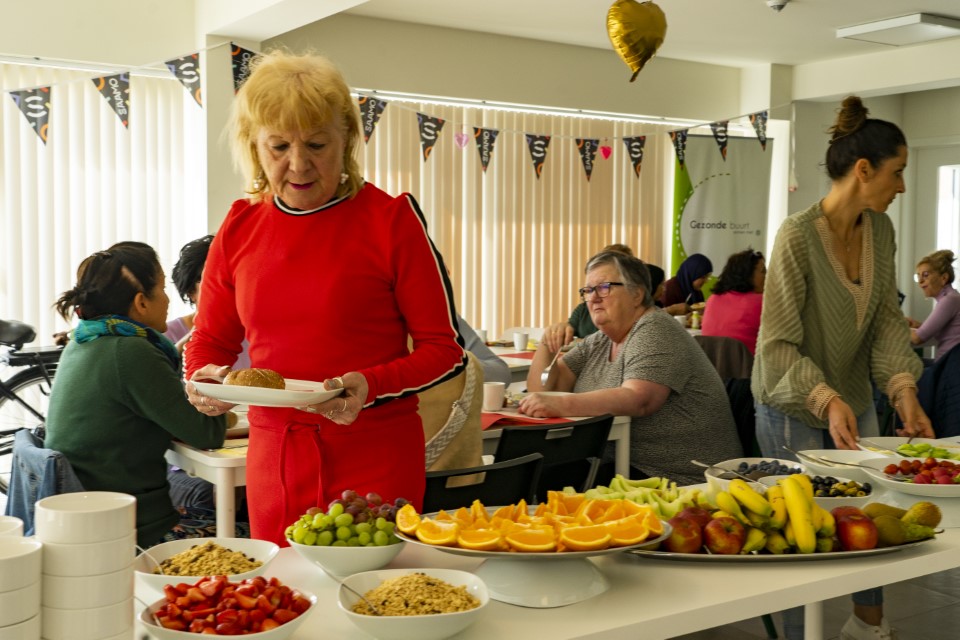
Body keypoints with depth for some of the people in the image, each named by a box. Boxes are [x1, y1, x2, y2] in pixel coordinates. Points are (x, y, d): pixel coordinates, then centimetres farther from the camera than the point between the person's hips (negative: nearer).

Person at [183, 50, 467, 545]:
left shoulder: (391, 219, -6)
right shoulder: (239, 226, 6)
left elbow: (445, 349, -5)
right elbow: (211, 339, 16)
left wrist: (372, 386, -21)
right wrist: (202, 380, -6)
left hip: (375, 458, -3)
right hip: (272, 457, 4)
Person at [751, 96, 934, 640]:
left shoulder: (881, 230, -2)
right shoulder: (798, 237, -23)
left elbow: (887, 317, 1)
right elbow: (778, 345, -21)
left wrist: (903, 388, -13)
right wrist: (826, 400, -32)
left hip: (854, 401, 7)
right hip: (794, 410, -7)